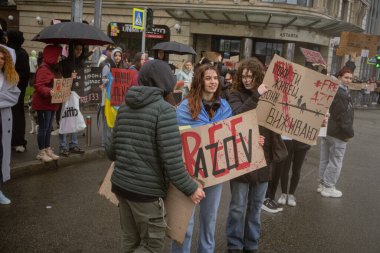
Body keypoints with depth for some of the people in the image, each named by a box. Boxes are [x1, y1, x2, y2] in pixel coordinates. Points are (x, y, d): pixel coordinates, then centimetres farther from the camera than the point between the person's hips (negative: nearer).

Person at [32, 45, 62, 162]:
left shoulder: (54, 69, 14)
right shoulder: (43, 69, -17)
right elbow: (39, 86, -25)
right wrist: (49, 91, -40)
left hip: (51, 103, 10)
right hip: (43, 104, -10)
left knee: (48, 128, 15)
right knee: (43, 128, -3)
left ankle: (48, 150, 23)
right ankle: (41, 152, 7)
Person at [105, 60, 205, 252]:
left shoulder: (125, 107, 6)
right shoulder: (164, 109, -15)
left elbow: (110, 150, 10)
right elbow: (172, 160, -20)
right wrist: (190, 189, -8)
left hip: (119, 184, 7)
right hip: (146, 190, -7)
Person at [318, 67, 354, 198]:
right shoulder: (342, 94, -18)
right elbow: (343, 116, -21)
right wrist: (349, 132, -14)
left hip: (326, 130, 10)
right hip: (338, 132, -10)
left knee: (325, 159, 15)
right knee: (336, 161, 0)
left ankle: (323, 184, 25)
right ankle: (328, 187, 7)